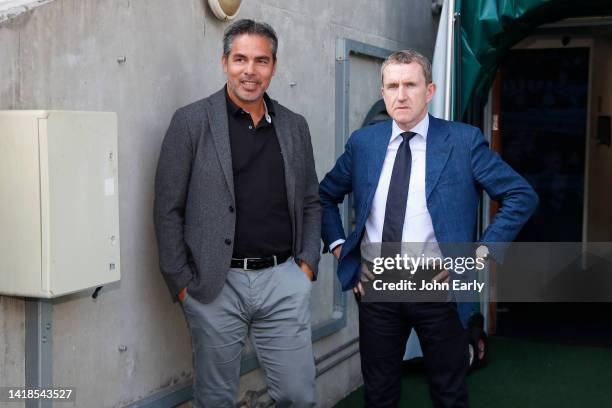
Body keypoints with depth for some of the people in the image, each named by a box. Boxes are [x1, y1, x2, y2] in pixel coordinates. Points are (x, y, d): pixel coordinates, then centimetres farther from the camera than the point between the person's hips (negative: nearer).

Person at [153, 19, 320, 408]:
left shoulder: (295, 126, 10)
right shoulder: (191, 121, -3)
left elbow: (311, 203, 16)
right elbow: (168, 209, -3)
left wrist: (307, 263, 4)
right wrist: (182, 282, -7)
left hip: (284, 281, 3)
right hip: (215, 286, -3)